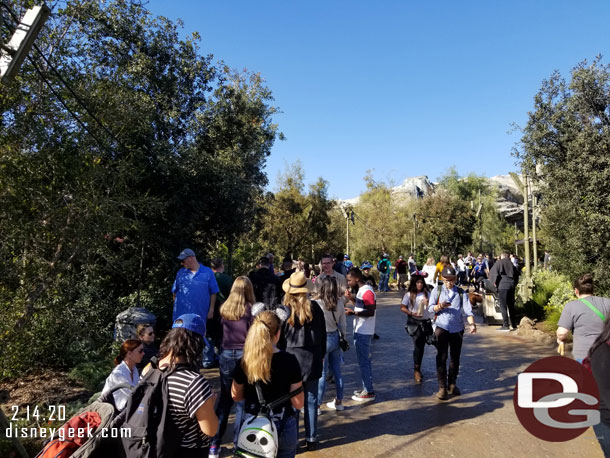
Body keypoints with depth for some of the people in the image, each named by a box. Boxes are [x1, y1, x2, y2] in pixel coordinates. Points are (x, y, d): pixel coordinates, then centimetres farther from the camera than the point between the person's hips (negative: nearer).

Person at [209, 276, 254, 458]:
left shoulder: (224, 309, 2)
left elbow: (222, 330, 9)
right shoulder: (249, 309, -9)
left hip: (226, 355, 4)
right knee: (242, 400, 7)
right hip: (244, 356, -4)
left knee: (224, 399, 14)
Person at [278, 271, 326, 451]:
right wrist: (321, 354, 16)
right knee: (311, 400, 12)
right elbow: (323, 334, 4)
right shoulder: (315, 307, -5)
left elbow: (279, 338, -5)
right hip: (312, 359, 2)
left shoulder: (284, 310, -12)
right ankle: (311, 439, 21)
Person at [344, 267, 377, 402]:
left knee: (363, 361, -2)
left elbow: (370, 312, -23)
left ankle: (369, 392, 7)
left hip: (363, 333, -10)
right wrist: (351, 298, 7)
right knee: (365, 360, 17)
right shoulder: (362, 290, 12)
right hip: (360, 331, 10)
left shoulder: (367, 291, -19)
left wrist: (353, 312, -24)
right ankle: (367, 388, 28)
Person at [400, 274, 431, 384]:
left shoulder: (426, 294, 6)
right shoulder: (409, 294, -2)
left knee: (421, 346, 9)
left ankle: (417, 368, 26)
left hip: (425, 321, 3)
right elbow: (402, 307, -3)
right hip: (414, 322, -3)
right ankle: (416, 370, 1)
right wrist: (411, 313, -16)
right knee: (418, 345, -11)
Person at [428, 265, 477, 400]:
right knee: (442, 357, -7)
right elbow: (430, 308, -2)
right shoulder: (437, 290, 3)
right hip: (442, 327, -2)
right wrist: (439, 306, -23)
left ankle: (452, 384, 25)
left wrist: (472, 323, -21)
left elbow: (468, 309, -5)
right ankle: (442, 387, -1)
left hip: (457, 328, 3)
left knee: (455, 357, 11)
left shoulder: (461, 293, 7)